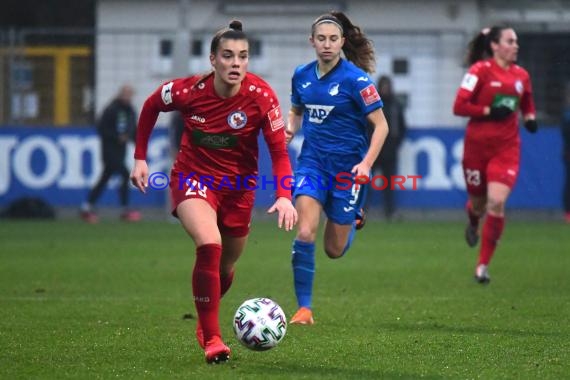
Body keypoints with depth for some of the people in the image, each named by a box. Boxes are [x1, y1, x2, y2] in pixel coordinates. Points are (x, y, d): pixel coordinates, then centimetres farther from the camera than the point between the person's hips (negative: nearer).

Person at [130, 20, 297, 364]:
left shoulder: (261, 96, -21)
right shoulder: (189, 91, -20)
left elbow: (279, 150, -17)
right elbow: (151, 107, 1)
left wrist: (284, 196, -32)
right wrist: (140, 158, 2)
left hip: (239, 186, 2)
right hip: (193, 177, -2)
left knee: (226, 267, 16)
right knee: (210, 245, -28)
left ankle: (206, 321, 48)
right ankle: (211, 339, -22)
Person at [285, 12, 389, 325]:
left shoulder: (355, 79, -13)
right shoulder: (302, 75, 2)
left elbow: (381, 125, -11)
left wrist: (367, 163, -23)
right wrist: (290, 130, -1)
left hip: (347, 166, -3)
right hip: (312, 161, 3)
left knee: (334, 250, 6)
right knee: (305, 233, -17)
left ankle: (353, 220, 42)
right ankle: (304, 308, -9)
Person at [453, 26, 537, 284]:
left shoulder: (521, 76, 6)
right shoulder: (480, 70, -8)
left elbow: (527, 105, 25)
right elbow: (459, 107, -12)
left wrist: (530, 118, 4)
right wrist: (490, 111, -20)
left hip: (506, 148, 2)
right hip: (477, 146, -2)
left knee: (497, 203, -16)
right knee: (478, 202, 12)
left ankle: (483, 264, -6)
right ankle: (473, 224, 53)